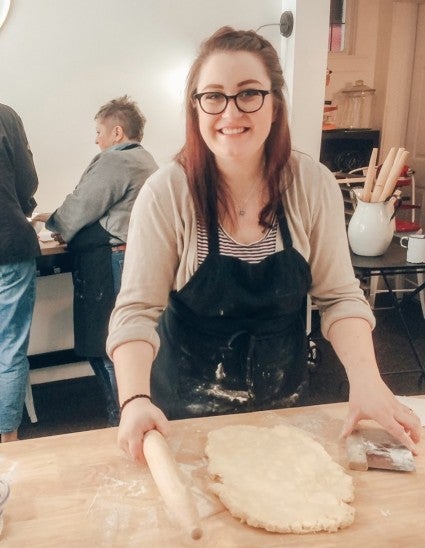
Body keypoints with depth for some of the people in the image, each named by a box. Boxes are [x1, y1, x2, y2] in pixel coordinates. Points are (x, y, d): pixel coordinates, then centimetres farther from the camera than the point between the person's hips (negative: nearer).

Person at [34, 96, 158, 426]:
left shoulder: (114, 160, -10)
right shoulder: (144, 160, 21)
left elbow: (79, 209, -10)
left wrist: (51, 221, 11)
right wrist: (69, 231, 17)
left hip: (110, 264, -10)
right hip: (133, 258, 10)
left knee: (104, 349, -2)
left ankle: (121, 423, 7)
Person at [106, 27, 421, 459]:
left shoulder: (313, 185, -12)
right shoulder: (166, 193, -19)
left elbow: (339, 295, -8)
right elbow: (136, 310, -20)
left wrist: (366, 380, -21)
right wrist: (135, 401, -35)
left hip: (283, 397, 3)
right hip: (188, 405, -2)